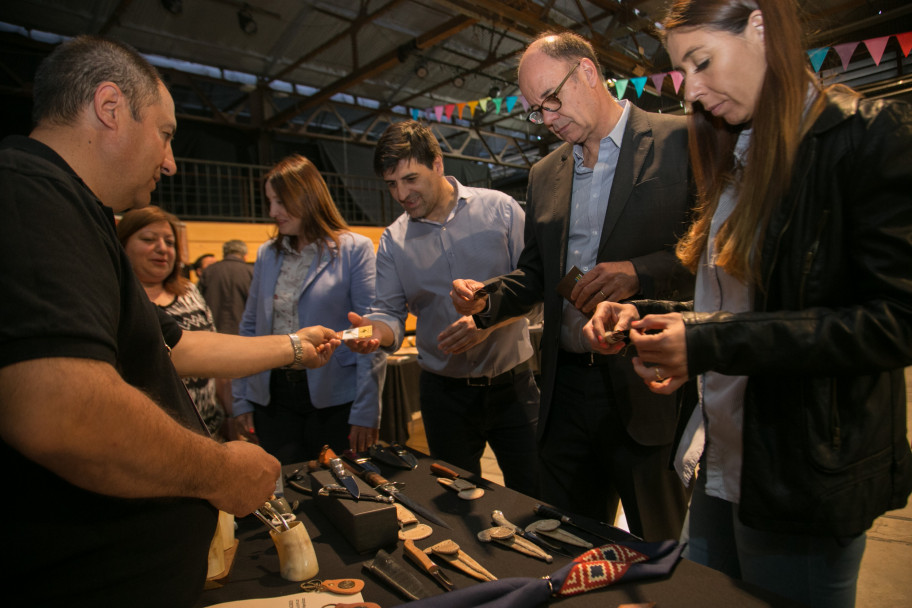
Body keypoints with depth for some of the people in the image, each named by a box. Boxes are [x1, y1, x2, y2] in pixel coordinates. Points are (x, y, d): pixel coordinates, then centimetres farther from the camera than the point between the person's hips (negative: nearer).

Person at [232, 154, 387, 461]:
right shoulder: (267, 254, 10)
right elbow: (250, 327, 13)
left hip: (334, 398, -4)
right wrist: (241, 399, 8)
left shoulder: (355, 249, -6)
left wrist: (366, 410, -14)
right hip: (273, 397, 4)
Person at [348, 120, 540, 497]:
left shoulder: (499, 209, -4)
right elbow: (390, 310, -1)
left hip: (512, 383, -1)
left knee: (533, 497, 9)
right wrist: (375, 330, -23)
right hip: (444, 391, 2)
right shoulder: (393, 240, 2)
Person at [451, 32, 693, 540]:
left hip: (651, 389, -4)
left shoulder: (682, 141, -3)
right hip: (566, 389, 5)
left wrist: (641, 272, -22)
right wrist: (487, 300, 0)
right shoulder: (545, 175, 14)